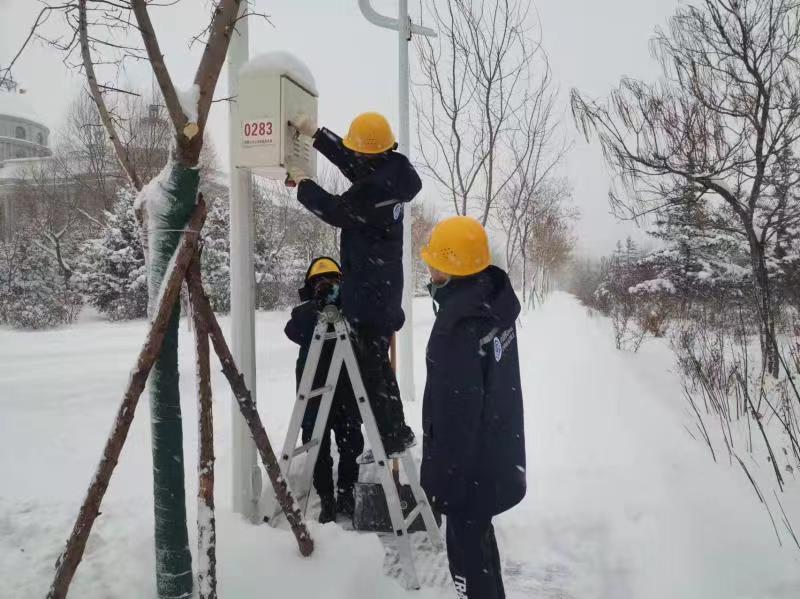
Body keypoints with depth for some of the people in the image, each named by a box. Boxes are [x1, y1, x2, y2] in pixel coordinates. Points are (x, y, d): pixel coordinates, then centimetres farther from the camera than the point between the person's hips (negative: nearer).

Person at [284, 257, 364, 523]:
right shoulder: (305, 311, 2)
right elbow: (293, 331, -19)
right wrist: (317, 306, -35)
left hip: (347, 393, 1)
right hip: (315, 393, -1)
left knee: (351, 444, 8)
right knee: (318, 447, 5)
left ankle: (346, 492, 27)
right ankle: (326, 498, 19)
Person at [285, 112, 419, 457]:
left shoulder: (375, 186, -22)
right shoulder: (389, 172, 6)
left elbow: (335, 211, -11)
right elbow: (353, 164, 21)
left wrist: (303, 185, 4)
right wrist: (315, 134, 21)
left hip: (370, 290, -10)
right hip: (382, 285, 10)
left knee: (372, 363, -1)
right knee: (377, 360, 18)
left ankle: (393, 435, 9)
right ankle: (394, 430, 28)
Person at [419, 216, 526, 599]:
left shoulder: (458, 327, -28)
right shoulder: (495, 300, 0)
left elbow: (456, 412, -25)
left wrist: (440, 476, -16)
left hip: (468, 464, -9)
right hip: (495, 453, 9)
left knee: (466, 548, 8)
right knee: (479, 536, 26)